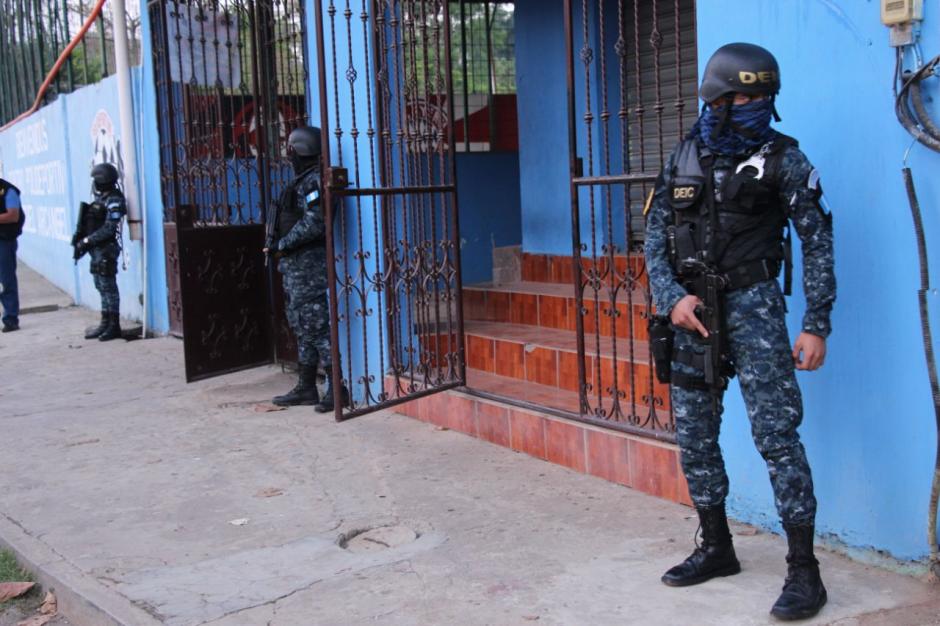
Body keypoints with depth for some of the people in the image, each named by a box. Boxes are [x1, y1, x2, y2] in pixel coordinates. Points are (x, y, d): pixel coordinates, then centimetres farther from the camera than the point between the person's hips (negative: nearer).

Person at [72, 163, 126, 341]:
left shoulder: (114, 201, -14)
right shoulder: (100, 199, 14)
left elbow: (108, 229, -21)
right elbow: (91, 225, 17)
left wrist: (86, 241, -18)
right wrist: (81, 241, 6)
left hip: (106, 250, -9)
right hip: (97, 250, 9)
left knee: (108, 287, -4)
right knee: (102, 287, 13)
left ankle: (114, 326, 1)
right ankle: (105, 323, 21)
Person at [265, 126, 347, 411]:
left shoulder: (313, 181, -13)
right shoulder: (302, 181, 18)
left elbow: (314, 223, -22)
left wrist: (282, 246, -15)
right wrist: (279, 248, 6)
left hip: (307, 262, -10)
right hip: (295, 265, 10)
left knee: (315, 325, -8)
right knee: (302, 326, 13)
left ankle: (336, 388, -2)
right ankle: (305, 388, 21)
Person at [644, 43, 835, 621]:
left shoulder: (782, 157, -5)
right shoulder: (685, 158, 7)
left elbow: (817, 242, -5)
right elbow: (657, 236, 8)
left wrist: (817, 326, -10)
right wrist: (671, 298, -7)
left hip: (752, 305, -5)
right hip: (692, 309, 5)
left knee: (776, 433, -9)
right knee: (694, 436, 10)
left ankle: (804, 570, 0)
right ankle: (717, 549, 27)